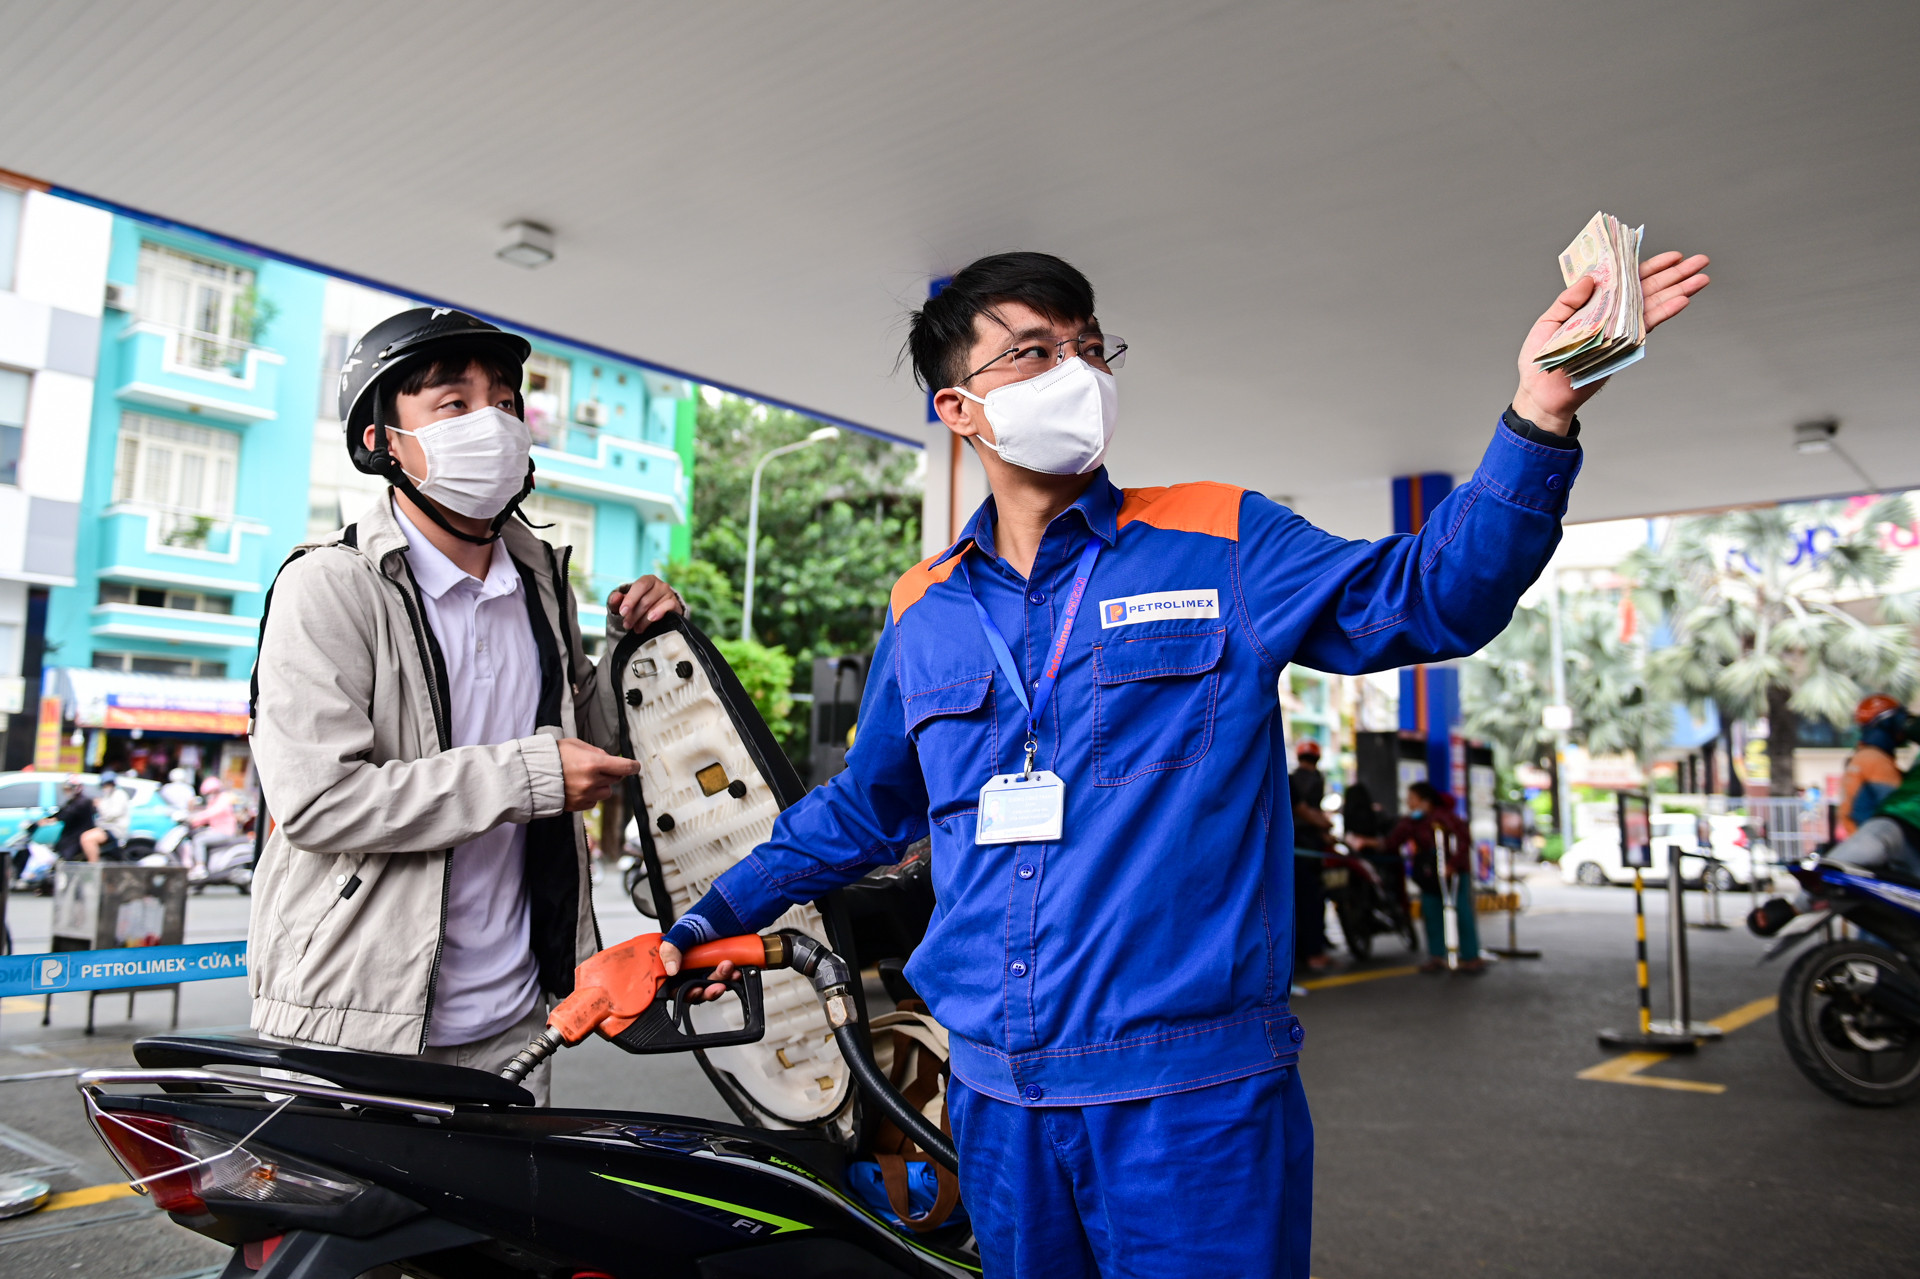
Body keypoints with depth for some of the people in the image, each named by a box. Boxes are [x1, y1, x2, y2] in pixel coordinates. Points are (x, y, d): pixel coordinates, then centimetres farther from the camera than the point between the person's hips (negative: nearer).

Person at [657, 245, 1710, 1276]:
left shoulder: (1220, 545, 0)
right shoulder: (922, 614, 8)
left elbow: (1432, 596, -3)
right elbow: (864, 807, 19)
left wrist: (1539, 414, -17)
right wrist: (708, 919, 21)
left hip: (1196, 1094, -3)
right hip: (999, 1101, 3)